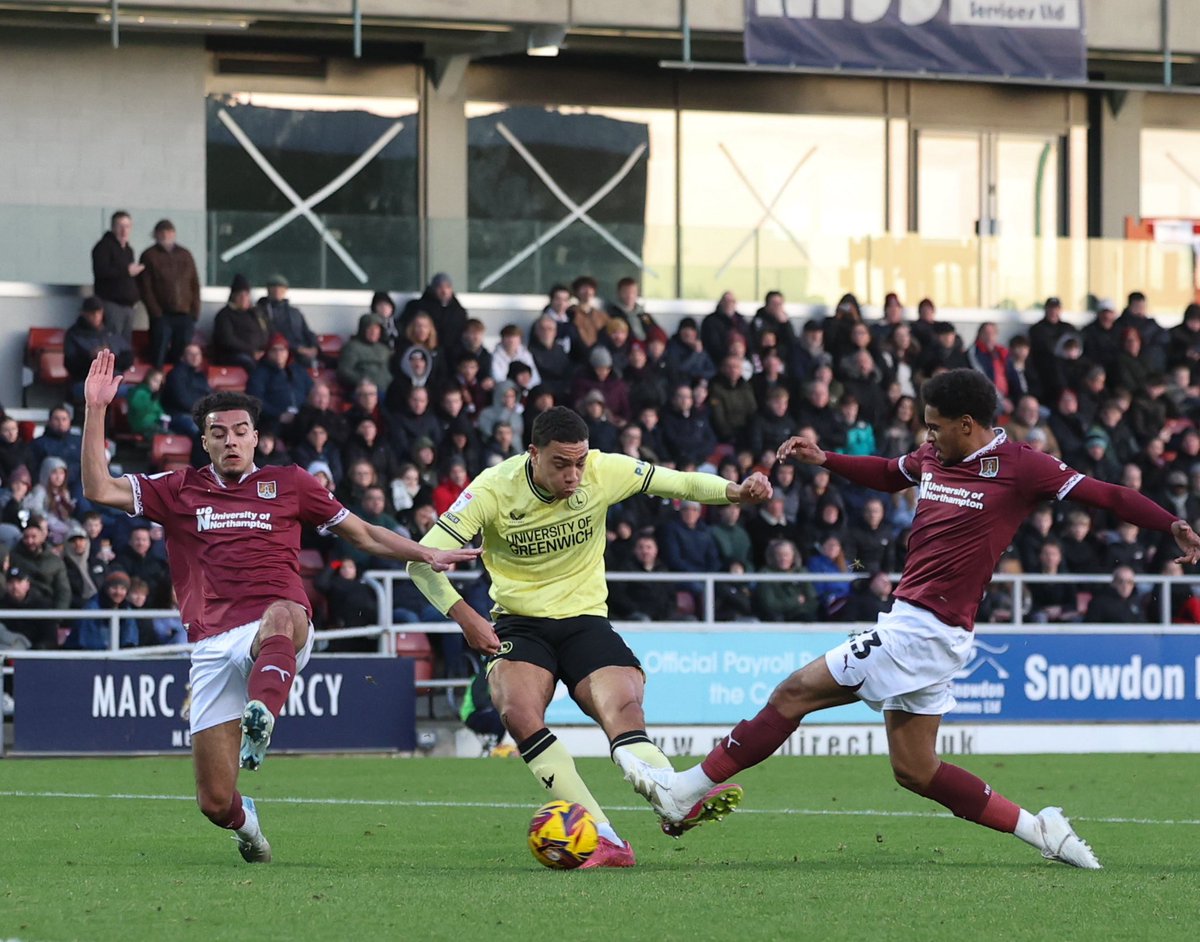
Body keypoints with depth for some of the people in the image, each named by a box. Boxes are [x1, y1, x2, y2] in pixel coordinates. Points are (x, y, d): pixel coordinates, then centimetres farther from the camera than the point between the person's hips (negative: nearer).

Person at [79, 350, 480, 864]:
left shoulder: (288, 483, 17)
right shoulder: (181, 490, 17)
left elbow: (363, 533, 24)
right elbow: (99, 488, 8)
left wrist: (427, 553, 15)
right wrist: (96, 409, 0)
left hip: (281, 630, -2)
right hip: (213, 643, 2)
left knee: (281, 616, -44)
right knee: (214, 802, -4)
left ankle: (261, 719, -69)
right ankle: (244, 821, 34)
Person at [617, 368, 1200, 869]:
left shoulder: (1020, 467, -10)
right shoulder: (933, 459, 12)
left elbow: (1104, 495, -8)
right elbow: (888, 474, 34)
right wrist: (823, 460, 23)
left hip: (923, 631, -9)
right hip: (913, 627, 9)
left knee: (794, 693, -6)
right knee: (914, 769, 11)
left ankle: (686, 791, 1)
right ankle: (1041, 832, 11)